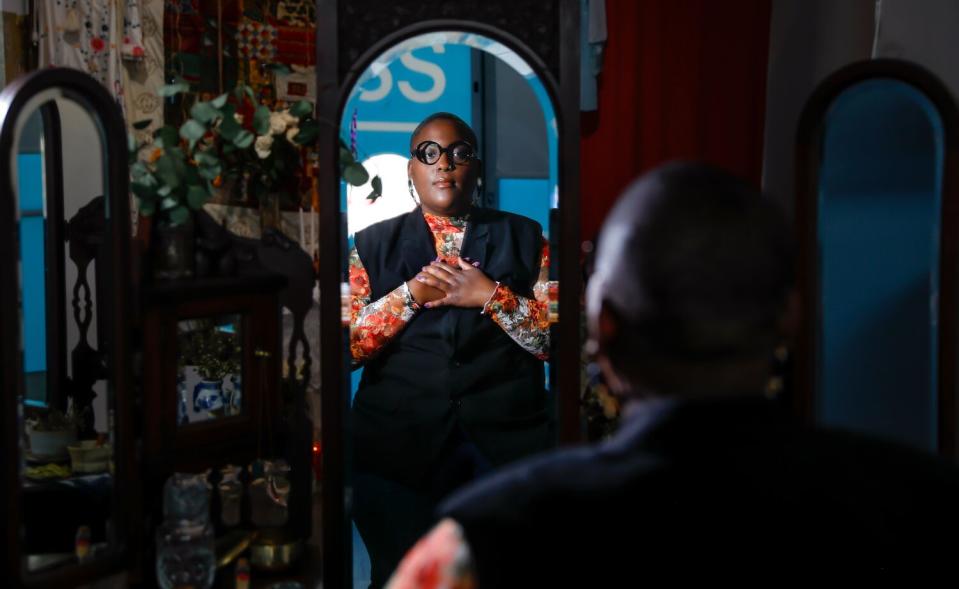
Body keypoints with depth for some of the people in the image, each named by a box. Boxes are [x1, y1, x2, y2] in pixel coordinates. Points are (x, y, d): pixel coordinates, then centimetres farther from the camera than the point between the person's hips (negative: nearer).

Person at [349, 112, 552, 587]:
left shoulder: (524, 237, 9)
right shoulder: (373, 244, 10)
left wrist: (490, 295, -12)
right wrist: (409, 296, -11)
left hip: (507, 443, 0)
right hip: (398, 447, 0)